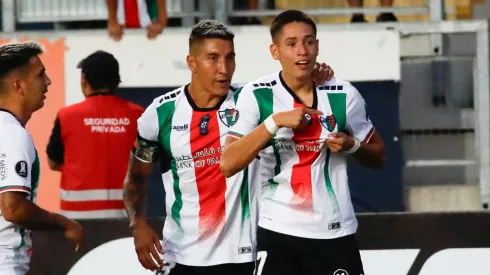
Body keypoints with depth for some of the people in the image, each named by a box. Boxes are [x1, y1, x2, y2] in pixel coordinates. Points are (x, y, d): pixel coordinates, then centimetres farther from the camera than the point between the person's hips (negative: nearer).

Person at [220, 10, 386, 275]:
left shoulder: (344, 95, 0)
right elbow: (227, 164, -14)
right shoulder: (256, 95, -5)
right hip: (278, 232, -2)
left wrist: (350, 145, -9)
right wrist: (275, 121, -23)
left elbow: (378, 156, 13)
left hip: (334, 232, 2)